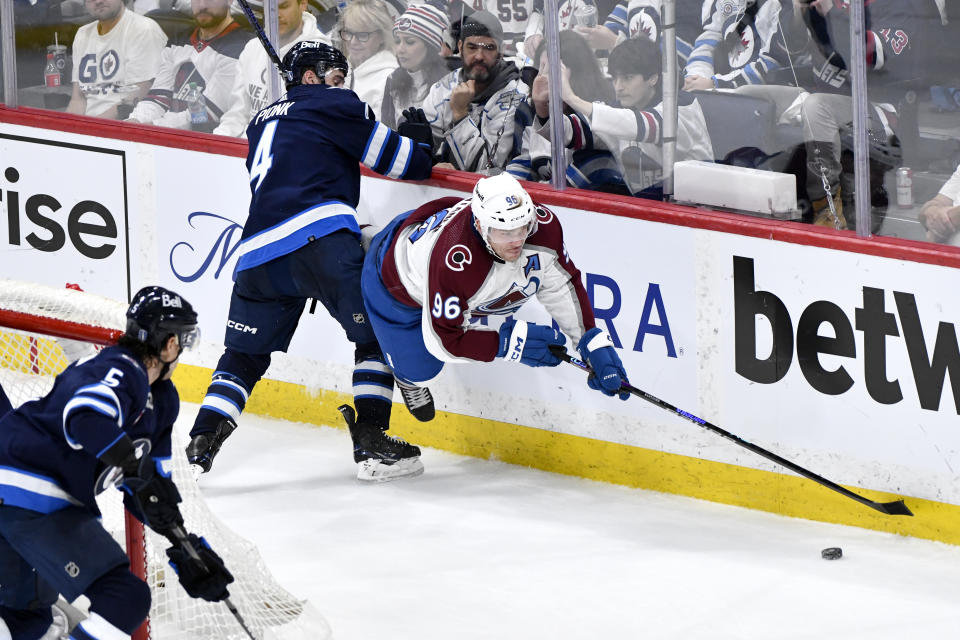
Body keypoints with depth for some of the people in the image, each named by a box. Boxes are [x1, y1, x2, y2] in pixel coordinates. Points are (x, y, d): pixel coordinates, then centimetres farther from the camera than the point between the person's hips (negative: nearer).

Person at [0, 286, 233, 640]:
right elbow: (86, 417, -34)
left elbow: (149, 487, 22)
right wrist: (139, 471, -35)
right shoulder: (122, 370, -12)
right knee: (127, 598, -14)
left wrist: (186, 545, 15)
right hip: (33, 496, -11)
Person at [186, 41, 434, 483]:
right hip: (320, 238, -6)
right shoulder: (332, 104, 12)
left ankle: (199, 448, 5)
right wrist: (428, 153, 30)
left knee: (244, 354, 17)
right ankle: (370, 444, -4)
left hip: (258, 254, 6)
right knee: (376, 331, 4)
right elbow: (393, 157, 9)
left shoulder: (261, 123, 32)